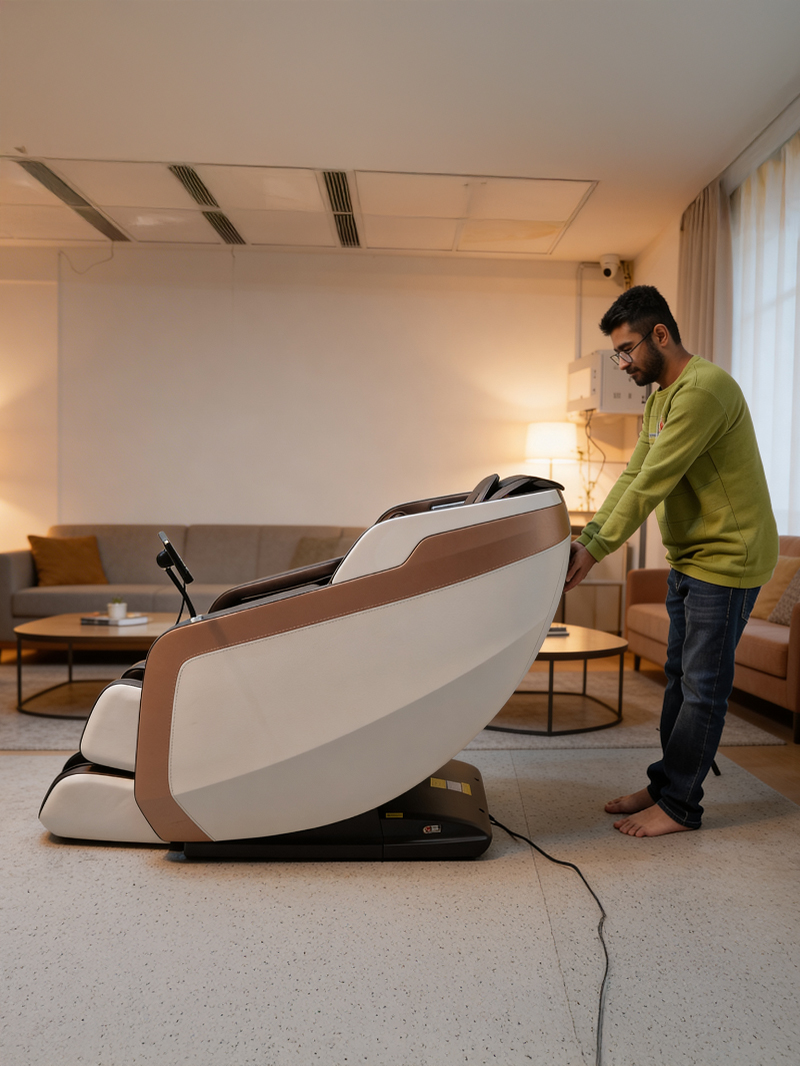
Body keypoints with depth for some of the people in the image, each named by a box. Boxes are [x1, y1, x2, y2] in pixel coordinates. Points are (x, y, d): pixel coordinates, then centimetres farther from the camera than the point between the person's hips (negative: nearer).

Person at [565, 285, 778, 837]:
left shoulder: (703, 389, -21)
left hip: (727, 558, -10)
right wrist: (585, 538, -3)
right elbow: (632, 476, 8)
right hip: (689, 557, 10)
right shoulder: (660, 398, 12)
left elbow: (651, 484, -25)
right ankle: (664, 784, 27)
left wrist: (596, 552, -21)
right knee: (680, 678, 15)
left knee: (703, 688, 0)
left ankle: (679, 806, 11)